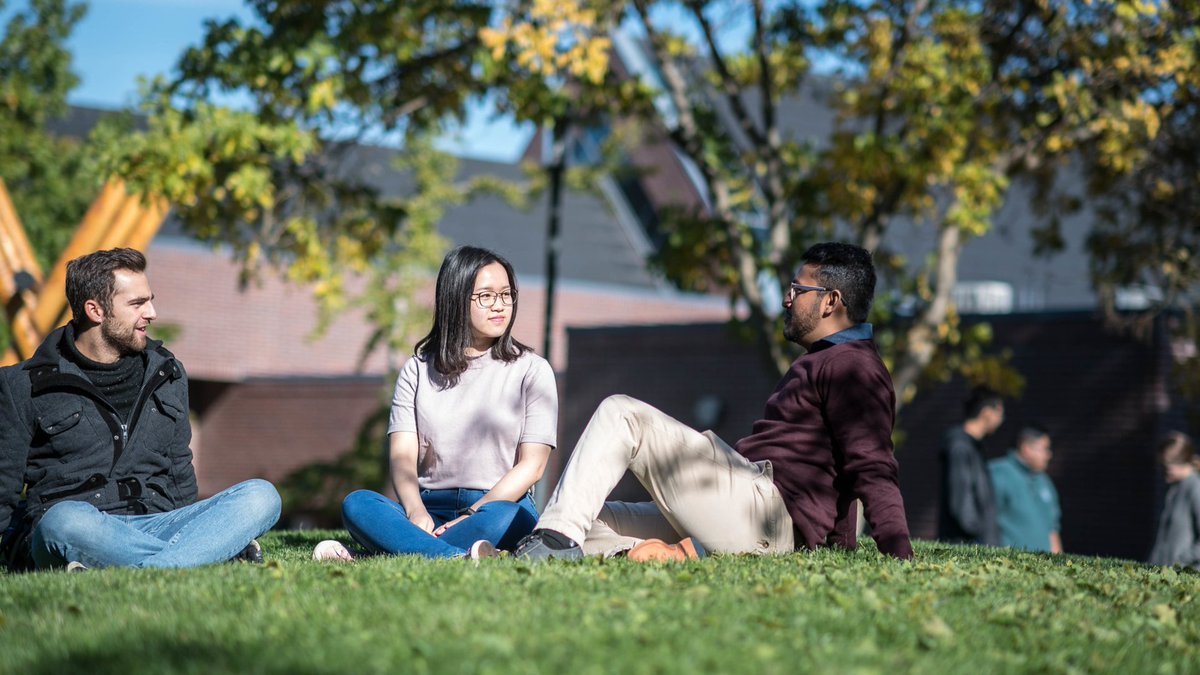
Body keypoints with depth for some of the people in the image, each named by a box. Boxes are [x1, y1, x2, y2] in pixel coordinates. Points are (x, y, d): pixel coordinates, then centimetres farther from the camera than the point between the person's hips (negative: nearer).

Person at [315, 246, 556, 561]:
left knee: (502, 518, -38)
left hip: (501, 504, -2)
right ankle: (459, 558, -47)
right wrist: (416, 513, -19)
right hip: (430, 508, 2)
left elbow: (531, 465, 0)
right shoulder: (418, 370, 15)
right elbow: (402, 456, 2)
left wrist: (473, 515, -15)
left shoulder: (531, 370, 10)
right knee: (357, 504, -28)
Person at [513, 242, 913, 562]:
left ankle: (559, 537, -23)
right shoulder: (821, 362, 28)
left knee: (621, 414, -13)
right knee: (595, 519, 7)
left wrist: (901, 554, -28)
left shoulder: (851, 366, -7)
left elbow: (872, 468, -19)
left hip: (767, 510, -11)